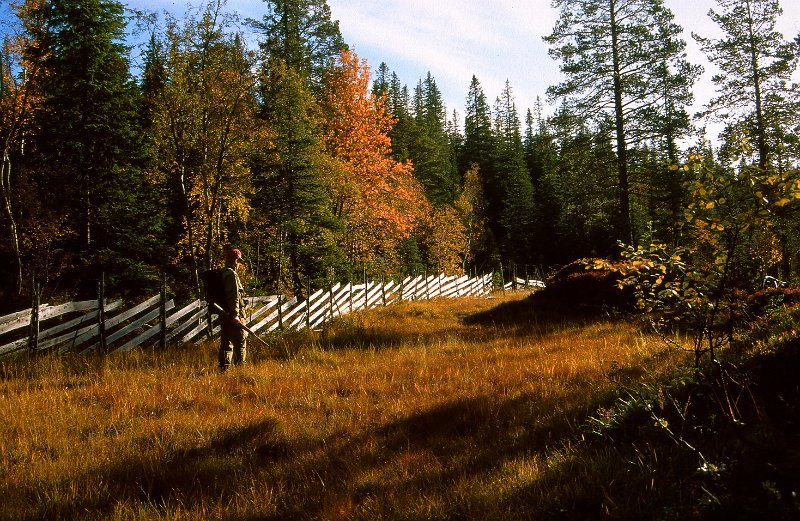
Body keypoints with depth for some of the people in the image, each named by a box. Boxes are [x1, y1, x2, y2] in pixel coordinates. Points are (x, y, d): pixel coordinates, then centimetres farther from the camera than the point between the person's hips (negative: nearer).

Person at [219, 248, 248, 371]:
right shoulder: (231, 274, -14)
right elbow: (234, 296, -21)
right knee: (240, 341, -2)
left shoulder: (221, 274, 16)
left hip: (224, 314, 9)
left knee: (226, 342, 11)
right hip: (233, 315, -9)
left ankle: (224, 366, 13)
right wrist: (235, 314, -23)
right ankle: (240, 365, 0)